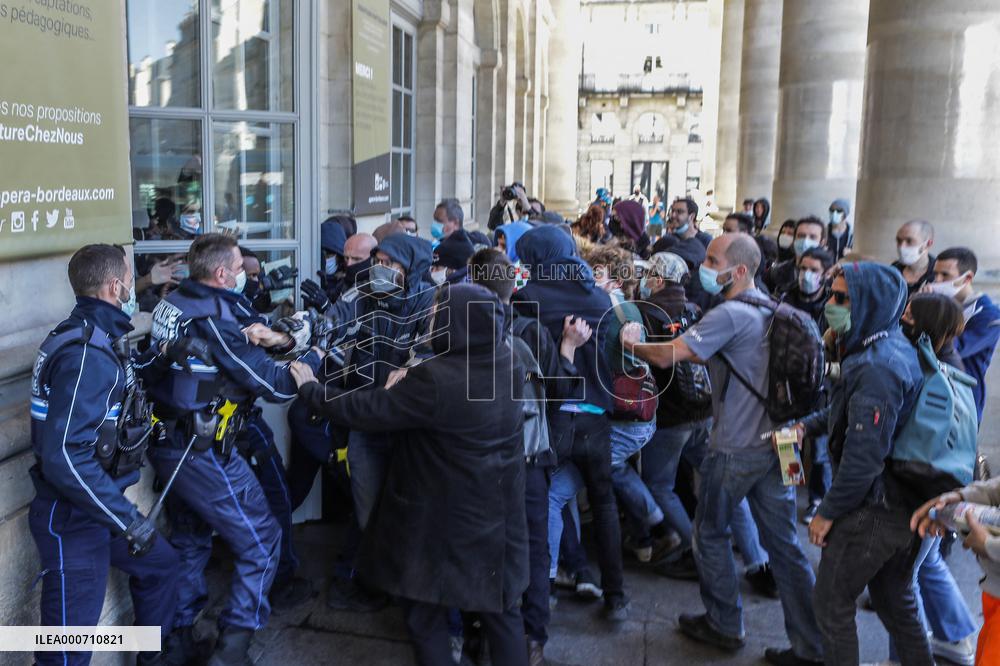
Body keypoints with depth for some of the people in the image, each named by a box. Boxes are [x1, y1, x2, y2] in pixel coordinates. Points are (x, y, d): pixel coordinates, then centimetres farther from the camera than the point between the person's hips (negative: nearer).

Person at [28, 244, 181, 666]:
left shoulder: (93, 338, 7)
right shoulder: (87, 354, -25)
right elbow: (64, 455, -31)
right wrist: (128, 519, -26)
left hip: (95, 506, 10)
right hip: (72, 518, -10)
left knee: (159, 563, 26)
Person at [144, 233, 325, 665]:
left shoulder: (172, 303, 3)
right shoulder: (214, 319, -21)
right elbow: (274, 385, -19)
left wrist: (251, 338, 4)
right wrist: (315, 355, -5)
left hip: (165, 446, 9)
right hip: (203, 454, -9)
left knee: (190, 540, 26)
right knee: (261, 541, 3)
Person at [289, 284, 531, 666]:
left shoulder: (435, 379, -27)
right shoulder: (509, 363, -7)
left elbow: (365, 411, -19)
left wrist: (310, 388, -4)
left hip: (444, 520, -6)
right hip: (498, 515, 6)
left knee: (426, 611, 16)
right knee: (501, 608, 20)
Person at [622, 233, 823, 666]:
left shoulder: (730, 314, -18)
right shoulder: (769, 312, 10)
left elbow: (667, 356, -20)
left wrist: (633, 344, -3)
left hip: (735, 449, -7)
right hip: (775, 443, 8)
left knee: (711, 534, 13)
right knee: (783, 544, 11)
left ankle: (725, 627, 27)